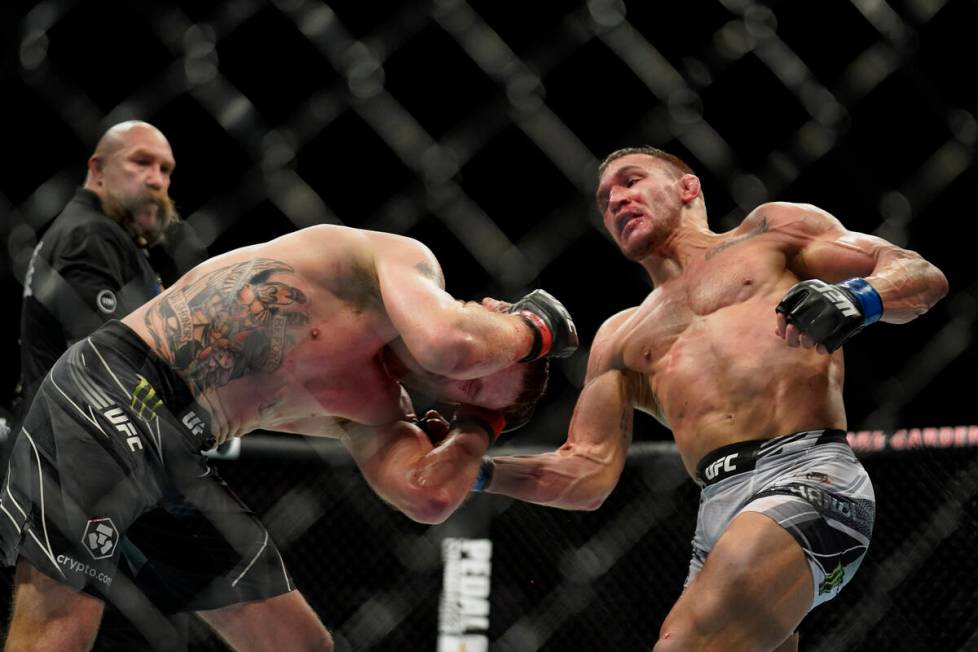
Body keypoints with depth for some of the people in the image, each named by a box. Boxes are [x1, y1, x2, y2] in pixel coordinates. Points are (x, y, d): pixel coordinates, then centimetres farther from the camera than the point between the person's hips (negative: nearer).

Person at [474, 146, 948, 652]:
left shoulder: (769, 230, 19)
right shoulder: (620, 337, 29)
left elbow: (922, 276, 11)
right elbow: (588, 474, 21)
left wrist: (858, 299, -11)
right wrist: (478, 471, 6)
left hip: (808, 475, -6)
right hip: (719, 514, 6)